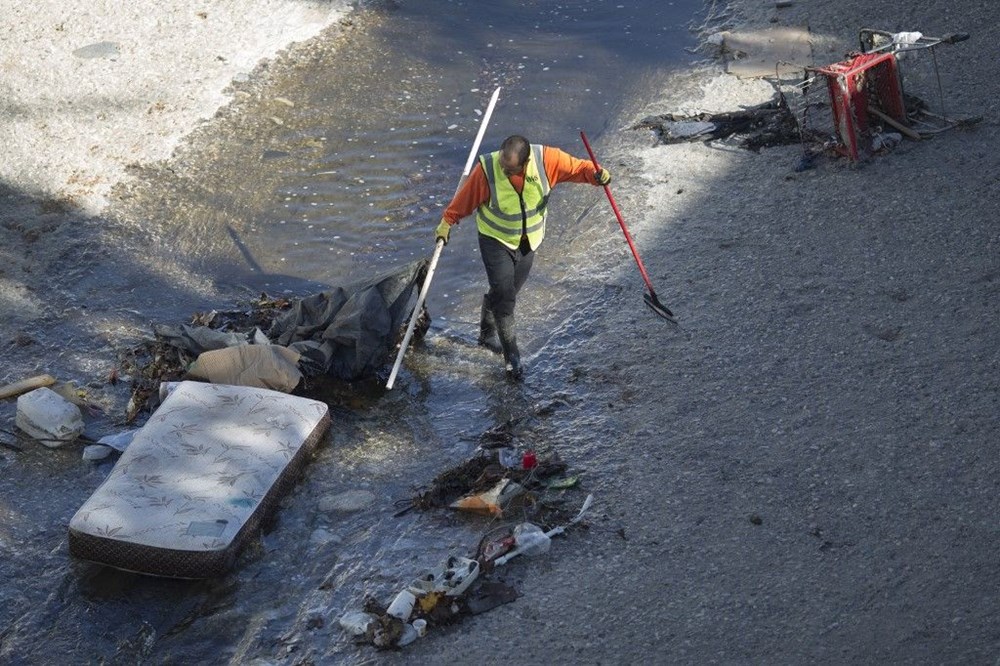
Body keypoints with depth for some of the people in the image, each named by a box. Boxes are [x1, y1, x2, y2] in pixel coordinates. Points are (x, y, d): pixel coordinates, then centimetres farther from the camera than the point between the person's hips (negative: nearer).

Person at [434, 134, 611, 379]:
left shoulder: (546, 159, -25)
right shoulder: (487, 169, -29)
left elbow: (577, 167, -14)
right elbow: (465, 198, -14)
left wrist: (596, 175, -33)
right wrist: (447, 221, -6)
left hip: (529, 240, 3)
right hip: (495, 240, -3)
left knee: (507, 292, 19)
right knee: (504, 295, -9)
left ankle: (487, 333, 44)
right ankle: (511, 355, 4)